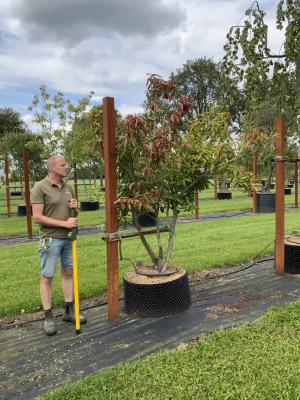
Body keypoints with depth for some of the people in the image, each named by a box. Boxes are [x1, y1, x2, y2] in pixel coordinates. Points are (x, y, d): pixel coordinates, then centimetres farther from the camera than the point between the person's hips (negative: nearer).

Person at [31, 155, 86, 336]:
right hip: (50, 239, -6)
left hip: (68, 238, 7)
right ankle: (49, 317, 14)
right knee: (47, 277, 2)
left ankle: (69, 311, 25)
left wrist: (75, 206, -5)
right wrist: (64, 223, -19)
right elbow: (37, 217, -16)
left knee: (68, 273, 12)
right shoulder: (40, 188, -11)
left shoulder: (68, 188, 9)